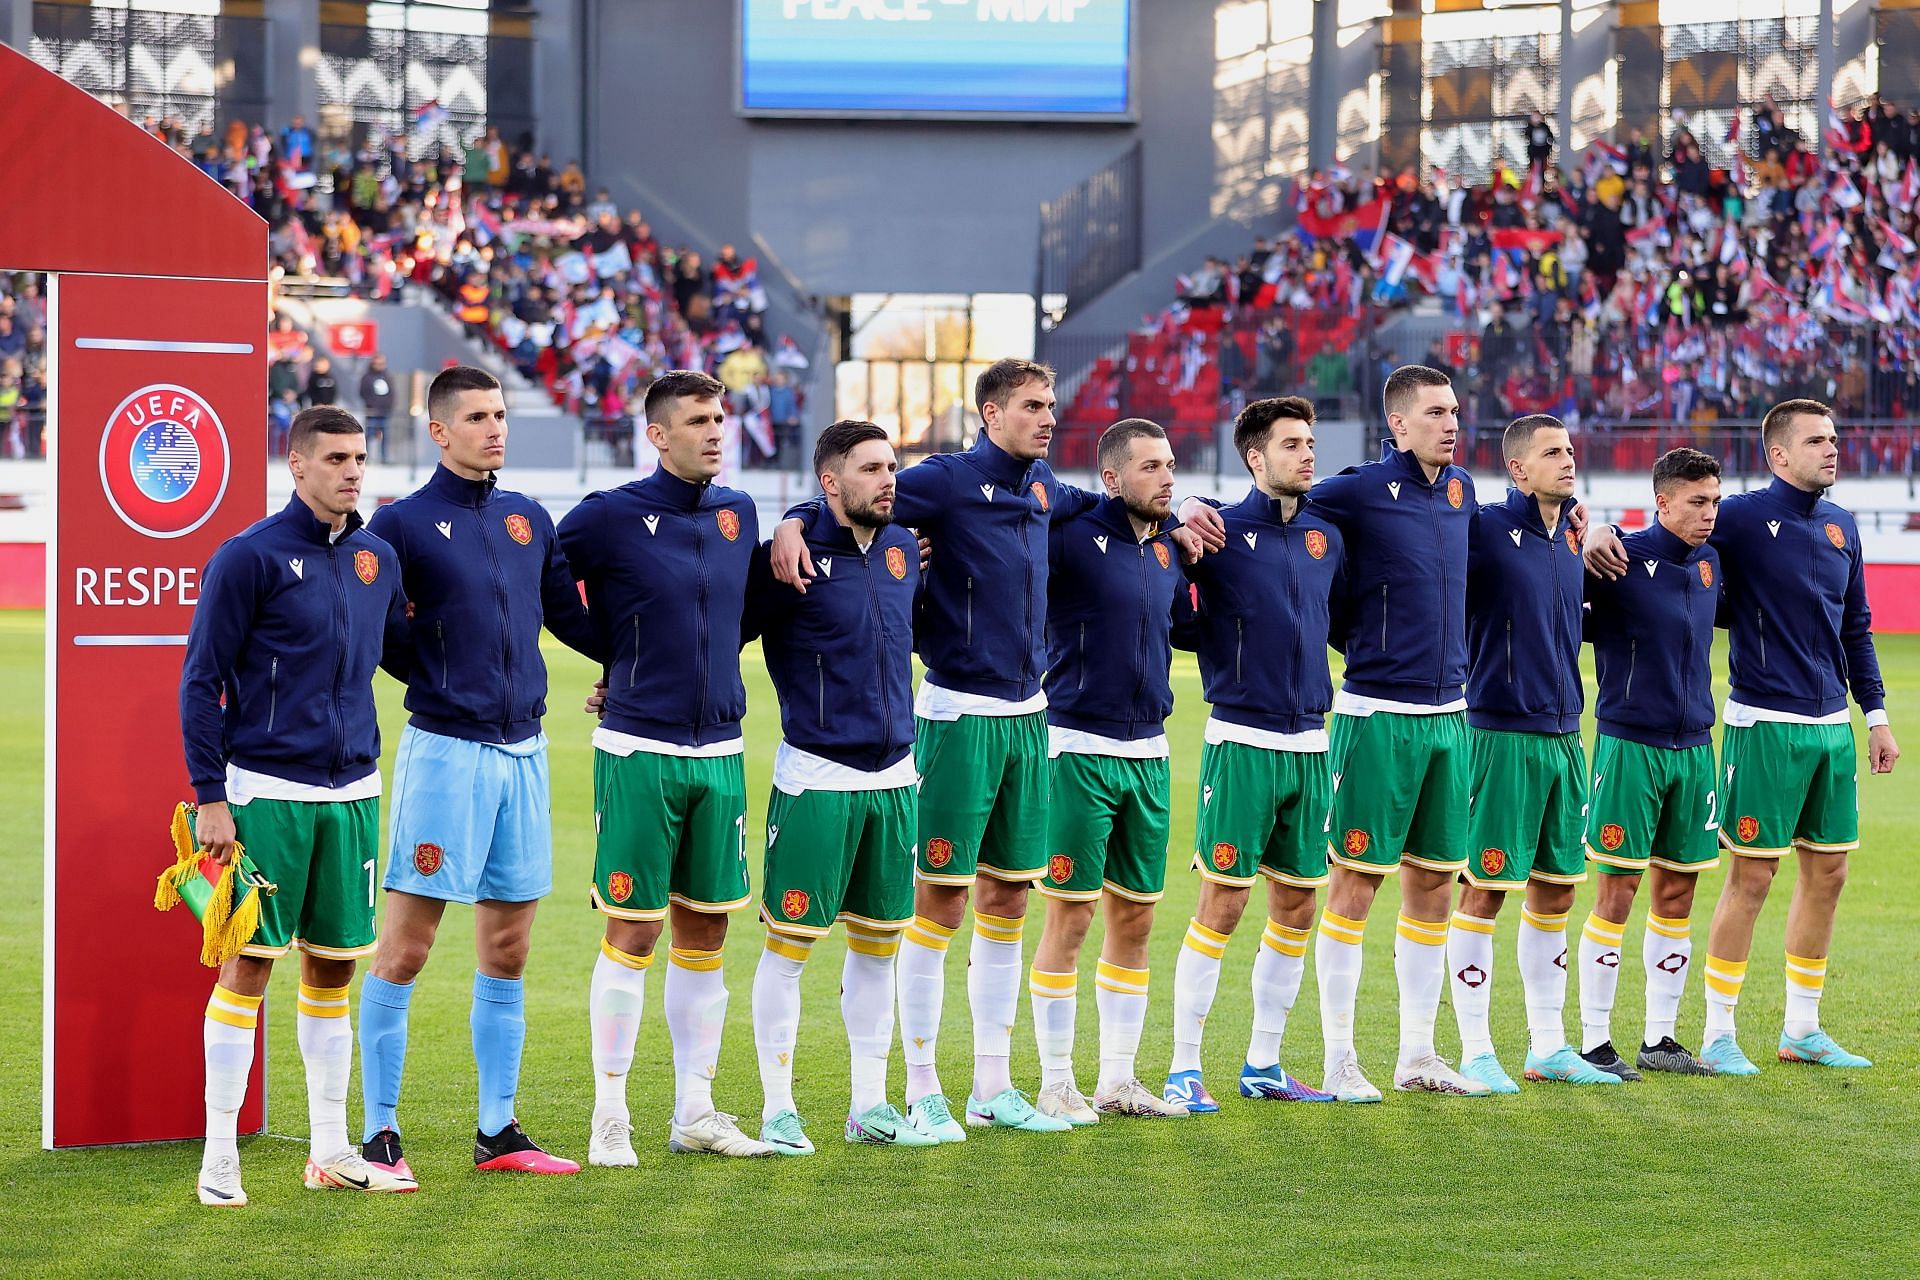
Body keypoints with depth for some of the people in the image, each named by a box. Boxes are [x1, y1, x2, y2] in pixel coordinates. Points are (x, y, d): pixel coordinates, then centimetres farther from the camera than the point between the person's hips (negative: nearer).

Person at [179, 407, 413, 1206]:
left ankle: (331, 1152, 17)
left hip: (351, 793, 6)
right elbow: (202, 681, -7)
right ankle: (219, 1158, 2)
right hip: (267, 794, -5)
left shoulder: (379, 558, 10)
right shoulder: (249, 558, -7)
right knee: (249, 965, -4)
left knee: (334, 967, 10)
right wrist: (209, 797, -10)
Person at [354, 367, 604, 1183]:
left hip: (523, 749, 6)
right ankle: (379, 1132, 3)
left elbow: (569, 616, 21)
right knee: (404, 949, -4)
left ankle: (497, 1131, 17)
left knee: (508, 950, 9)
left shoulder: (528, 519, 12)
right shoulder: (404, 524, -4)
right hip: (444, 750, -6)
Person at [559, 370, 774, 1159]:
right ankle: (610, 1116, 6)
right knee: (633, 931, -3)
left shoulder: (738, 515, 9)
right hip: (640, 752, -5)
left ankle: (695, 1113, 17)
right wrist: (623, 658, 3)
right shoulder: (611, 516, -8)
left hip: (721, 751, 5)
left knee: (705, 930, 9)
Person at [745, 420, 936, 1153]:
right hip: (815, 780, -6)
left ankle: (870, 1106, 19)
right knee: (790, 943, -2)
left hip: (893, 777, 6)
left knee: (878, 942, 11)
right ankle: (778, 1111, 6)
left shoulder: (903, 550, 9)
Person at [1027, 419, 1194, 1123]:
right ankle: (1056, 1085, 5)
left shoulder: (1169, 549, 11)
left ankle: (1118, 1080, 19)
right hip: (1080, 751, -7)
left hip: (1148, 754, 7)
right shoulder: (1072, 535, -10)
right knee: (1071, 916, -3)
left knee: (1135, 917, 10)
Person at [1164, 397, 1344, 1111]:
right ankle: (1184, 1067, 2)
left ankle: (1263, 1065, 19)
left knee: (1296, 906, 8)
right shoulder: (1220, 530, -5)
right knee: (1223, 903, -6)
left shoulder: (1327, 535, 11)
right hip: (1242, 742, -6)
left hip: (1310, 745, 6)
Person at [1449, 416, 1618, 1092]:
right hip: (1502, 734, -7)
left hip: (1564, 735, 7)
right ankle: (1475, 1052, 3)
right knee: (1484, 889, -3)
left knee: (1556, 888, 11)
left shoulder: (1573, 538, 13)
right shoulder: (1487, 528, -9)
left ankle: (1548, 1046, 19)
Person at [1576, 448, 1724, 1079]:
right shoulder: (1620, 558, -10)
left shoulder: (1710, 564, 10)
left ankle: (1659, 1038, 16)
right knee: (1618, 891, -4)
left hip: (1693, 747, 6)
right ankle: (1595, 1042, 3)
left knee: (1677, 893, 8)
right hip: (1630, 744, -6)